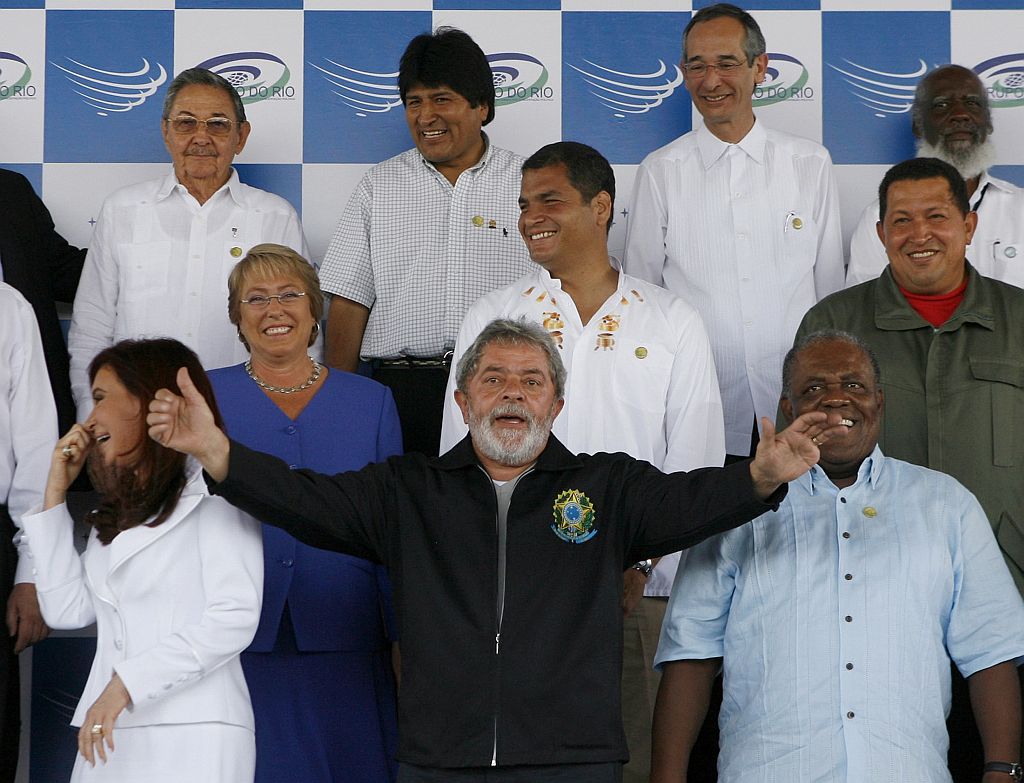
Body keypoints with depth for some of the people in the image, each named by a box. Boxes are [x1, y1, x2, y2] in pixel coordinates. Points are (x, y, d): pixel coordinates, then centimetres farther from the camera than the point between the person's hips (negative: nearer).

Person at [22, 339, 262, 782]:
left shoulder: (213, 493, -3)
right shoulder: (117, 510, 23)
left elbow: (235, 617, -14)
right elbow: (67, 609, 14)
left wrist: (125, 684, -16)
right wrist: (56, 491, 15)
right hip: (113, 736, 7)